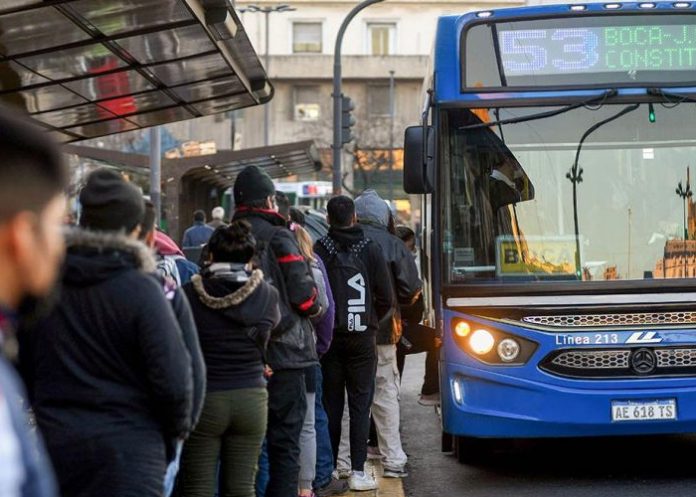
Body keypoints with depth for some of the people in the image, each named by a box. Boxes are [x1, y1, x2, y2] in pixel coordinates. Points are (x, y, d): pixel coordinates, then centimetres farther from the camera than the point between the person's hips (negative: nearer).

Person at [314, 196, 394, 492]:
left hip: (329, 337, 1)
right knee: (360, 405, 2)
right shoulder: (370, 249, -3)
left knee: (330, 405, 8)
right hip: (362, 337, -1)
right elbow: (385, 298, -1)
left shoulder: (319, 251, -4)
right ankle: (358, 472, -1)